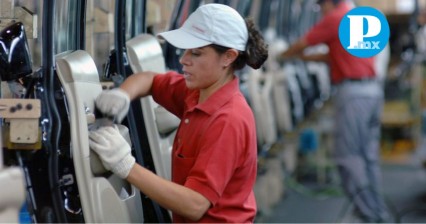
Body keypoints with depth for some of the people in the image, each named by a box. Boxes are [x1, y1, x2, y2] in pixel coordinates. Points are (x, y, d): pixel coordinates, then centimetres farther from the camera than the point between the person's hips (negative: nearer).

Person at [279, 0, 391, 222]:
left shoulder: (335, 18, -6)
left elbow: (301, 44, 2)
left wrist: (283, 56, 21)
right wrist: (304, 57, 31)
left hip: (352, 92, -8)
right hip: (373, 89, 8)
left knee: (348, 154, -2)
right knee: (369, 153, 12)